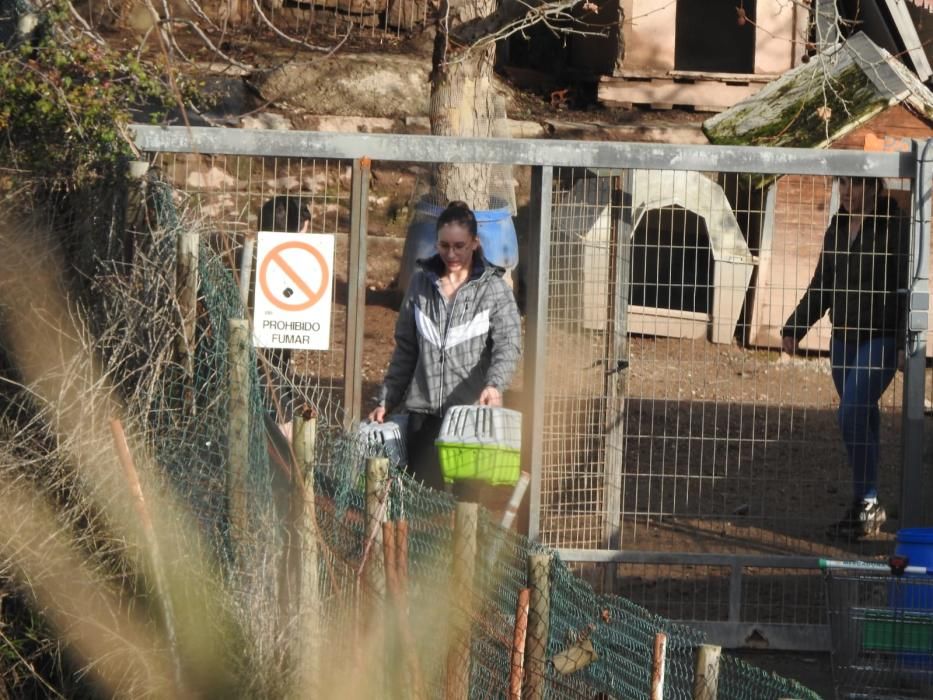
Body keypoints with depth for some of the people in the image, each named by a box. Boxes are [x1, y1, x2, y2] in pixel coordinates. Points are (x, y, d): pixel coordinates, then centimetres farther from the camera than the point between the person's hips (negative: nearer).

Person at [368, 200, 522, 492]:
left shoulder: (494, 289, 2)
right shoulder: (421, 283, 13)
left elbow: (509, 343, -11)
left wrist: (495, 385, -30)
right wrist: (386, 401, 14)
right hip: (423, 415, 3)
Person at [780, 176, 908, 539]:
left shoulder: (895, 228, -9)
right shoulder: (837, 230, 11)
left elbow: (907, 289, -12)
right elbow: (821, 288, 19)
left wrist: (907, 343, -19)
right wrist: (794, 328, 12)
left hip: (881, 340, -7)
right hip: (843, 340, 7)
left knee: (853, 414, -18)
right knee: (861, 420, 8)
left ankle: (865, 504, -12)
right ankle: (870, 509, 14)